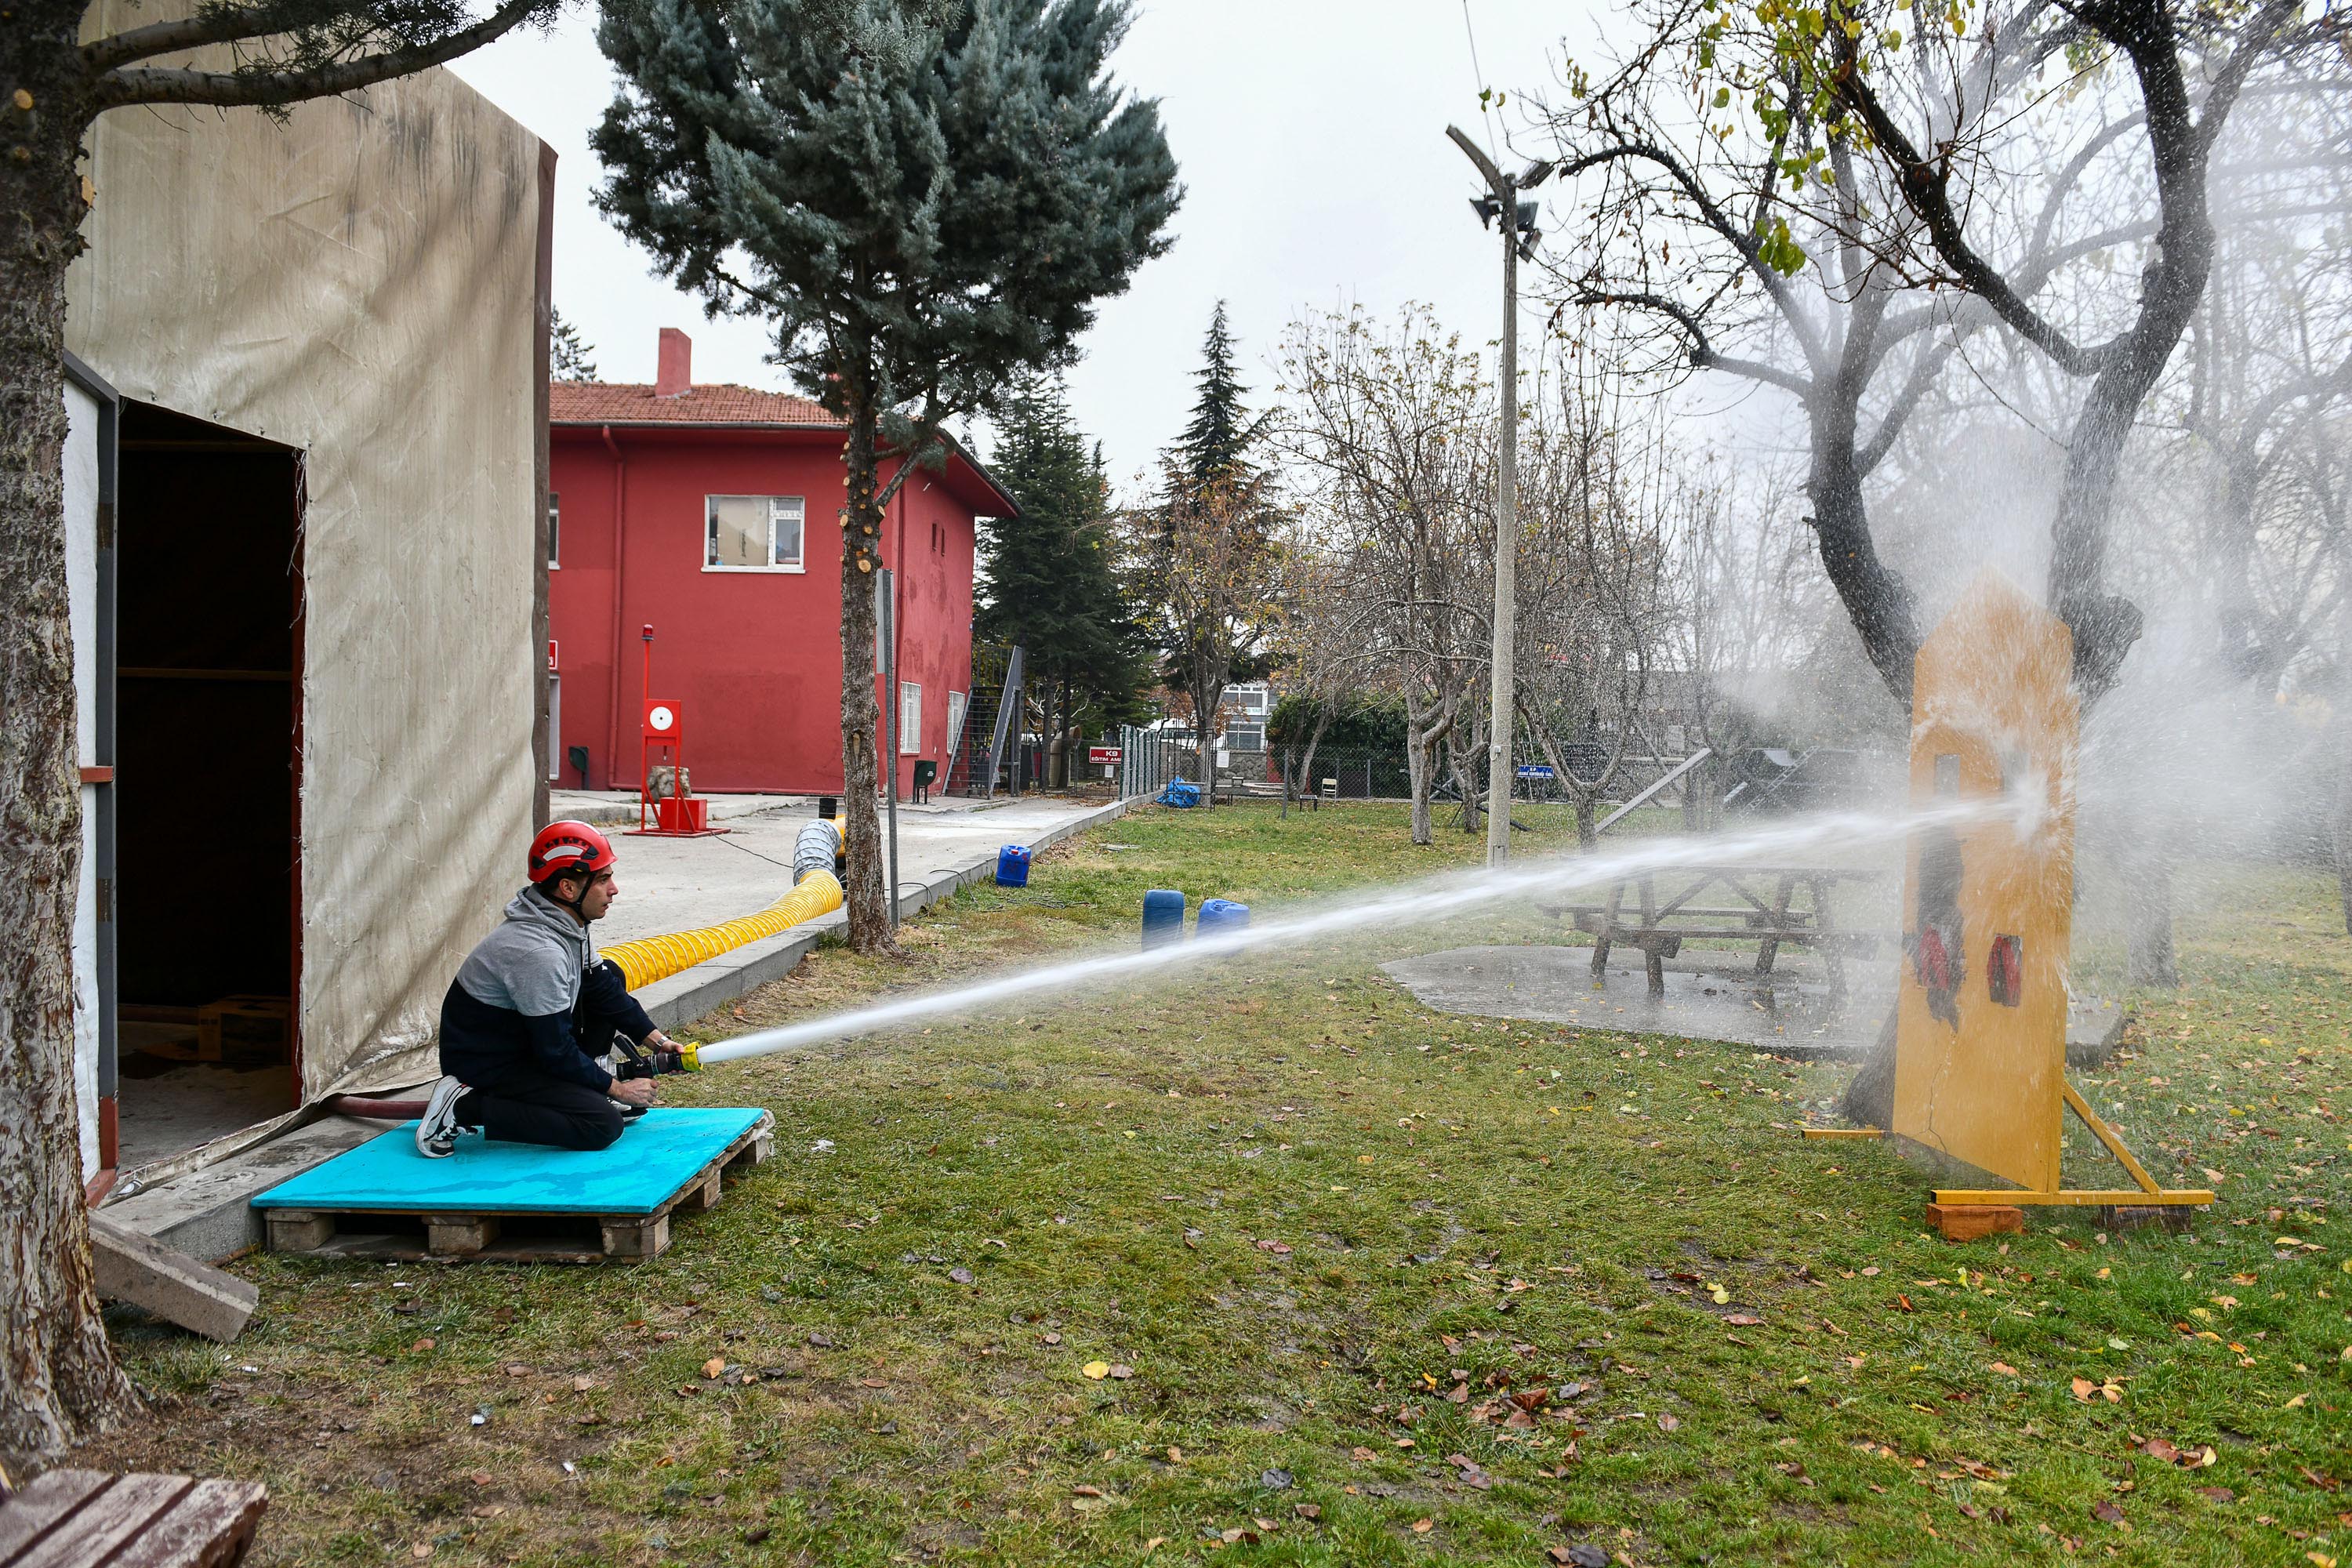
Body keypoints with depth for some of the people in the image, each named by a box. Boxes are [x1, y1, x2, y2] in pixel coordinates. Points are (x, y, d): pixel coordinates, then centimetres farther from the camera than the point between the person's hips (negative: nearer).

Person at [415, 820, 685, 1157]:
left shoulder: (567, 926, -1)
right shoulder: (538, 952, -30)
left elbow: (606, 990, 11)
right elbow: (556, 1052, -24)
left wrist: (657, 1040, 3)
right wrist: (617, 1088, -12)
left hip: (524, 1043, 10)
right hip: (485, 1069, -10)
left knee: (610, 975, 8)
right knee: (603, 1125, -20)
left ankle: (584, 1093, 10)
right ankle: (463, 1108, -11)